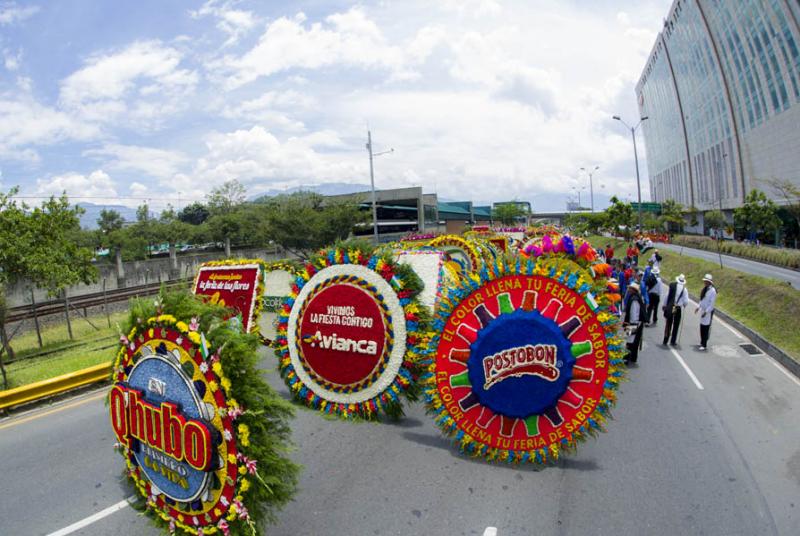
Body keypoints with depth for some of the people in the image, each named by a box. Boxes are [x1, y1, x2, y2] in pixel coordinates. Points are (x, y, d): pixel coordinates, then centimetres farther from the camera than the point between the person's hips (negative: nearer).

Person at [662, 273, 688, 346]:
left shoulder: (672, 286, -4)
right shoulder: (684, 289, -7)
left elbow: (667, 296, -1)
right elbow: (686, 301, -7)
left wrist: (664, 306, 9)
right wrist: (684, 305, 16)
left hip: (669, 307, 1)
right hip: (678, 309, -1)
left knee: (668, 324, 10)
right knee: (676, 325, 11)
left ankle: (665, 341, 12)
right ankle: (673, 341, 15)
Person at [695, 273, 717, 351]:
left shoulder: (712, 290, -17)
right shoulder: (705, 289, 7)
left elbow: (712, 303, -18)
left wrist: (706, 312, -20)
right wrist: (698, 307, 12)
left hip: (708, 311, -8)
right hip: (703, 310, 8)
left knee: (706, 328, -4)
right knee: (702, 327, 14)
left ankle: (704, 345, 1)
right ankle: (702, 342, 26)